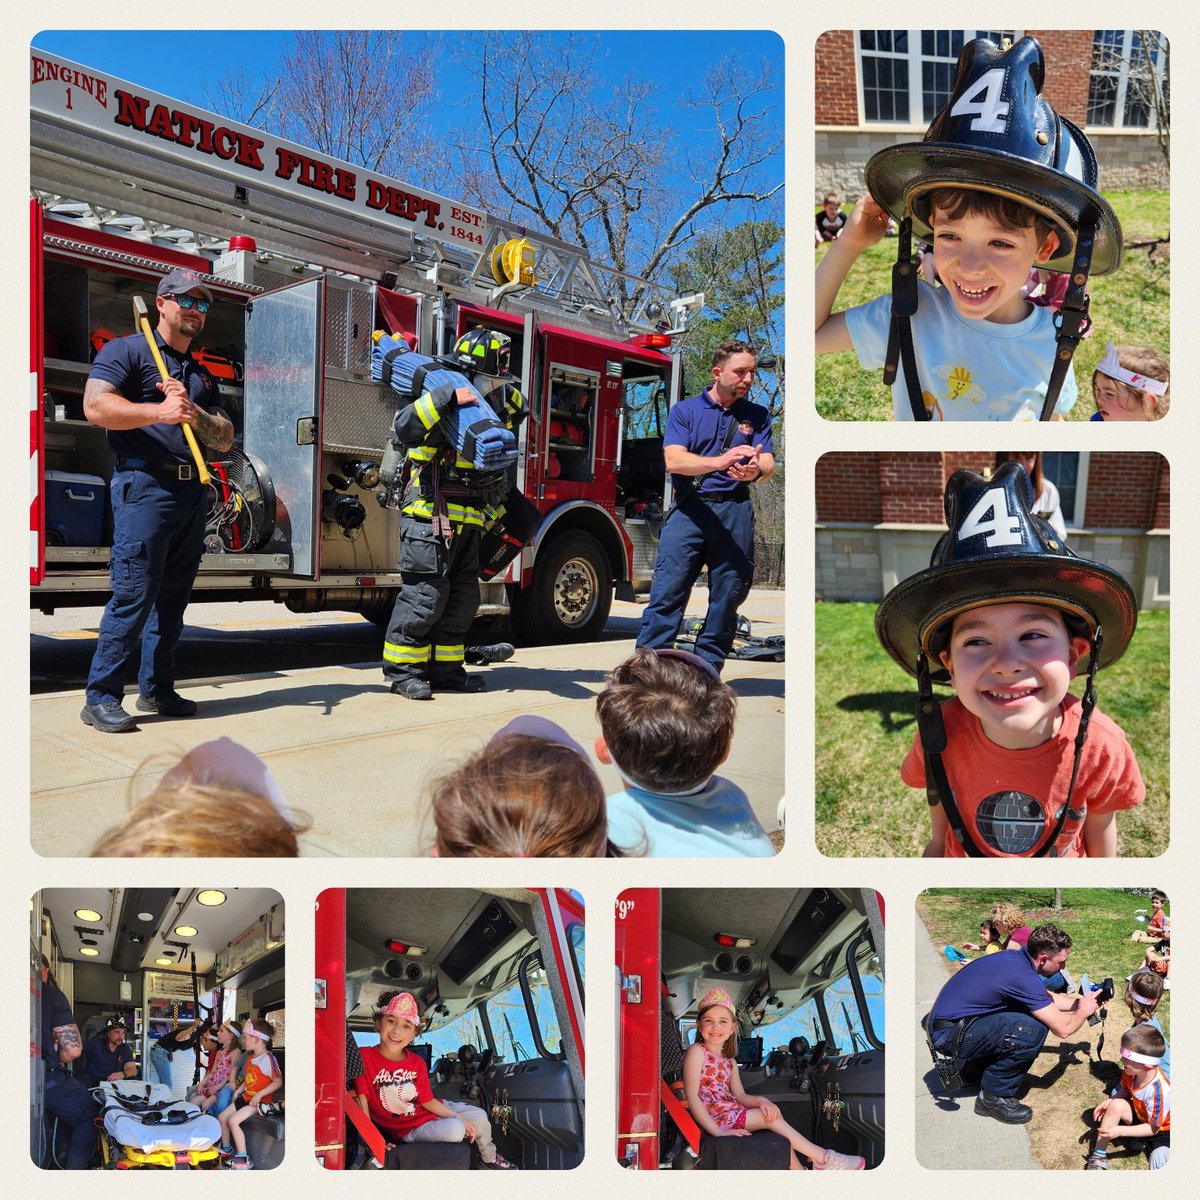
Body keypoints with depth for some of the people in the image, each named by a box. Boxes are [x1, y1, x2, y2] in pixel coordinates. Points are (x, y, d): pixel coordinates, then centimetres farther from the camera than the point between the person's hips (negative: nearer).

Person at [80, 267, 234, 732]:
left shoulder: (202, 375, 23)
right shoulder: (128, 350, 3)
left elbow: (225, 437, 14)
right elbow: (95, 405, -11)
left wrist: (192, 411, -5)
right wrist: (159, 411, -22)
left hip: (192, 492, 7)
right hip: (144, 484, -7)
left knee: (173, 597, 9)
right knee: (133, 594, -10)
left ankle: (156, 690, 18)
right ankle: (101, 698, -3)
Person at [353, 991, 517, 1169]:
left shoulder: (417, 1063, -6)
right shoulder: (364, 1056, -23)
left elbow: (428, 1101, -1)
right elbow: (361, 1102, -23)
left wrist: (460, 1118, -10)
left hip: (430, 1110, 6)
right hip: (408, 1127, -6)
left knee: (479, 1116, 5)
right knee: (455, 1130, -27)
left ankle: (489, 1158, 36)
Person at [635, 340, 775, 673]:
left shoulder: (757, 416, 15)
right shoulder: (685, 410, 7)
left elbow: (767, 464, 1)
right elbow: (674, 460, -8)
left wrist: (754, 470, -25)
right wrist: (720, 461, -25)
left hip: (735, 513, 3)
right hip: (689, 510, -3)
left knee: (728, 595, 5)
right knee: (667, 591, -9)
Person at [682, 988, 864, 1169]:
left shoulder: (729, 1061, 15)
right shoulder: (697, 1051, -9)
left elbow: (740, 1096, 11)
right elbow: (692, 1096, -17)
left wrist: (760, 1100, -11)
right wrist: (717, 1131, -25)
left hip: (731, 1116, 8)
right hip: (714, 1119, -8)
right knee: (772, 1118, -12)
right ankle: (823, 1158, -3)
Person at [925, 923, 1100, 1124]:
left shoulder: (1016, 958, 5)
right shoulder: (1023, 977, -24)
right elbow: (1063, 1029, -16)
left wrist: (1081, 1001, 18)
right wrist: (1083, 1011, 3)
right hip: (949, 1034, -10)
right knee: (1034, 1029, -21)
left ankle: (976, 1067, 25)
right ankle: (994, 1097, -4)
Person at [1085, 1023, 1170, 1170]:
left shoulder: (1160, 1091, -37)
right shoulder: (1131, 1072, -20)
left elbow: (1153, 1128, -26)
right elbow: (1126, 1090, 4)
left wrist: (1120, 1131, -29)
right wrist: (1109, 1101, -14)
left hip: (1162, 1129, -6)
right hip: (1140, 1115, 6)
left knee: (1159, 1167, -32)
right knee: (1117, 1105, -25)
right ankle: (1099, 1157, -14)